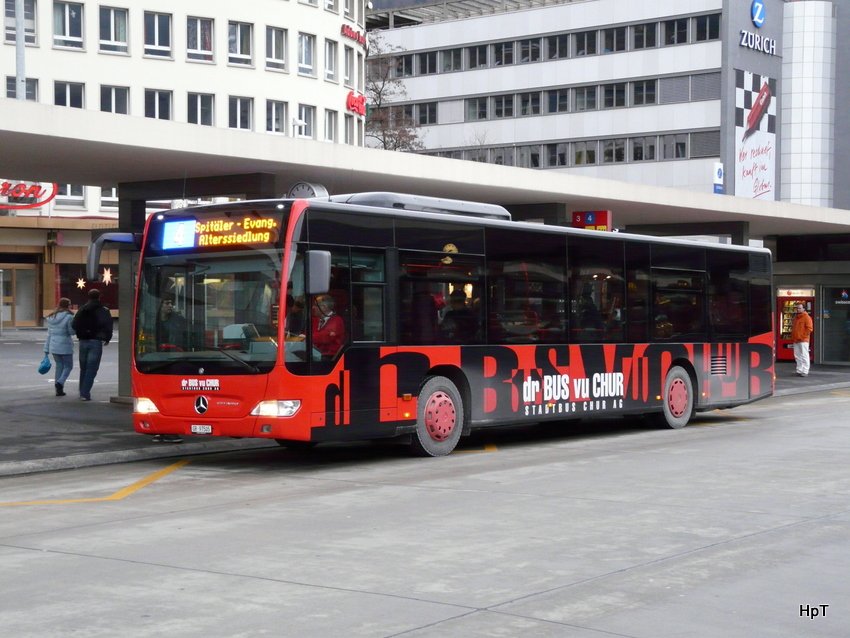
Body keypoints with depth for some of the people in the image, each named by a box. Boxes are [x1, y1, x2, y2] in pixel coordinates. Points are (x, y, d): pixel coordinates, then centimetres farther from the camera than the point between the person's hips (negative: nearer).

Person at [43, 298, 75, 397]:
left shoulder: (51, 317, 8)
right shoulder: (69, 317, -13)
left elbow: (49, 334, 10)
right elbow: (72, 331, -11)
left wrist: (46, 349, 13)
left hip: (54, 346, 6)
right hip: (65, 346, -6)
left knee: (59, 366, 14)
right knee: (68, 366, 9)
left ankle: (59, 390, 10)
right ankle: (60, 382, -15)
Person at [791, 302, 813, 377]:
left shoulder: (806, 317, -6)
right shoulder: (796, 317, 19)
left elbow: (809, 328, -13)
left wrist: (804, 336, -13)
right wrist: (793, 336, 16)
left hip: (803, 340, -8)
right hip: (795, 340, 8)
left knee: (804, 356, -7)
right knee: (797, 356, 9)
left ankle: (805, 371, -7)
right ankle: (799, 370, 14)